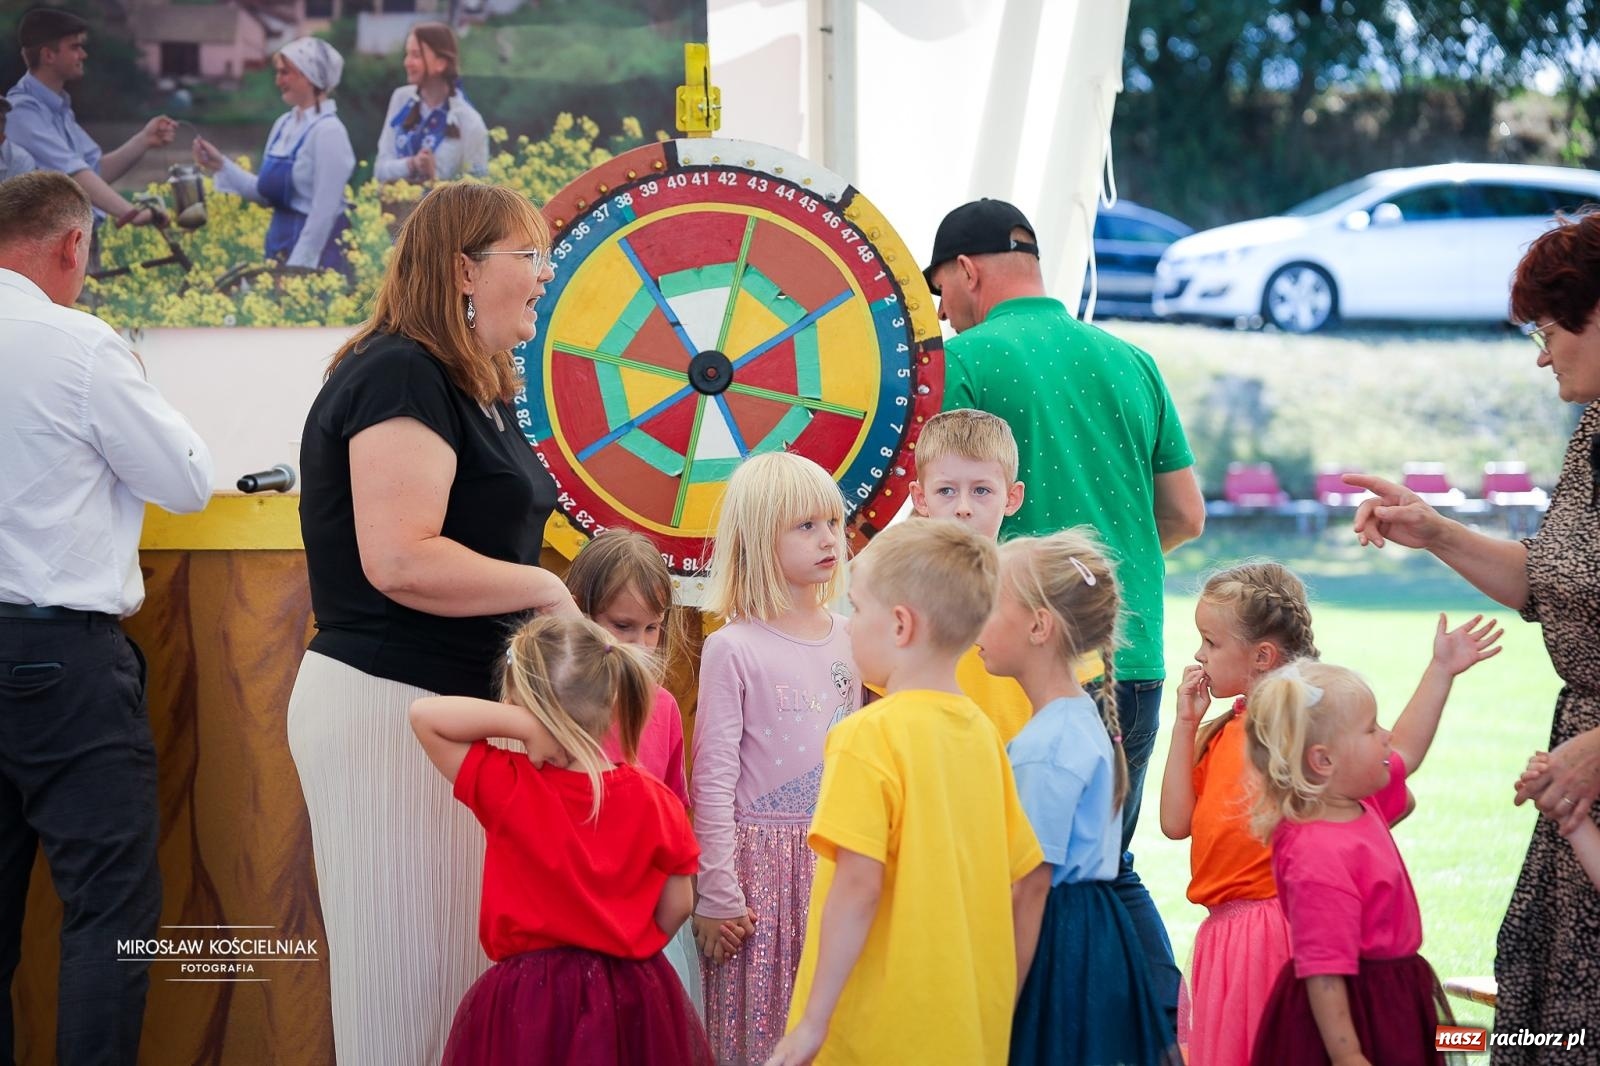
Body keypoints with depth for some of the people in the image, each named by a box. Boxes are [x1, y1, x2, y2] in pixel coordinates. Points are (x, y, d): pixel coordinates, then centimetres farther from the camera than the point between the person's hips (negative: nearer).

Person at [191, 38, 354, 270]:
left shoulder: (328, 131, -16)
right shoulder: (284, 125, 9)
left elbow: (325, 211, -18)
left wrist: (298, 266, -19)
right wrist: (221, 166, 6)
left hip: (314, 253, -8)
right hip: (280, 248, 8)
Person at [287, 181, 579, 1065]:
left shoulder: (478, 389, 18)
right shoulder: (399, 376, -14)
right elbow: (401, 561, -23)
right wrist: (544, 588, -13)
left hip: (455, 697, 10)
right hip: (388, 704, -10)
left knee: (465, 960, 6)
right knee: (412, 973, -8)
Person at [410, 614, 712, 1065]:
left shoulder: (506, 787, -16)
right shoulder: (656, 802, -9)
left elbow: (424, 714, -17)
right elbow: (677, 908, -1)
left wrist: (526, 724, -23)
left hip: (529, 999, -2)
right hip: (636, 1004, 2)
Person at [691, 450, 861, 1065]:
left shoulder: (845, 640, 6)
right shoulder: (733, 650, -9)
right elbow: (712, 780, -8)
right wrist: (716, 895, -9)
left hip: (832, 859, 5)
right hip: (761, 859, -5)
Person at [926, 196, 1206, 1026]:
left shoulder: (964, 359, -4)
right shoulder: (1129, 360, 12)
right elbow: (1186, 516, 15)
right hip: (1133, 660, 6)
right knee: (1107, 868, 16)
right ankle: (1165, 1023, 8)